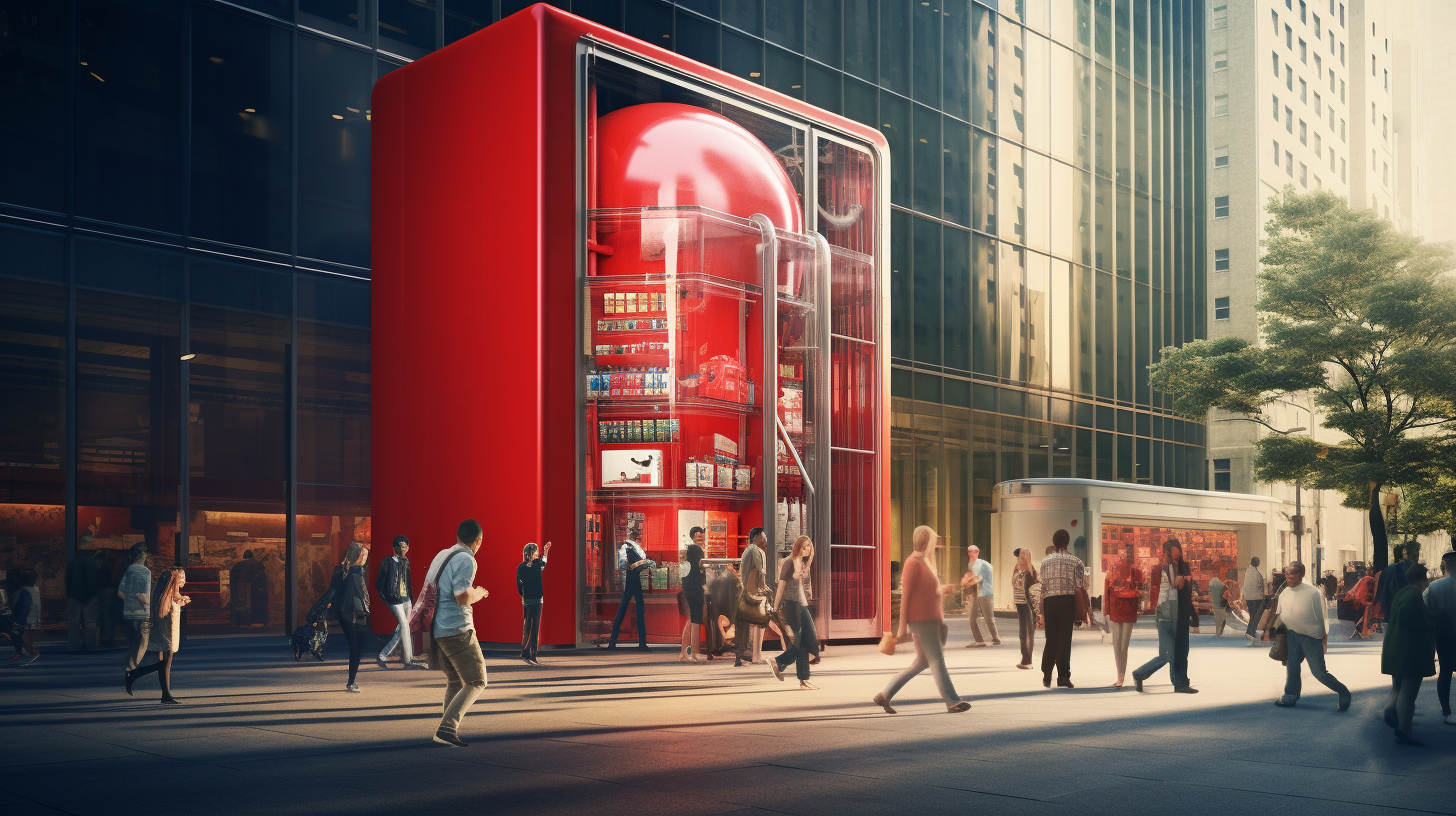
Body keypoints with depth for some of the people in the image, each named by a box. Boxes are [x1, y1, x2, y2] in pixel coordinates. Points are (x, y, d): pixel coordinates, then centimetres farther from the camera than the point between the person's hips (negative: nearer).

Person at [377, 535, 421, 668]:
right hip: (395, 600, -7)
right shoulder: (388, 562, -8)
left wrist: (411, 600, 13)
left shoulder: (406, 561, 11)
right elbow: (379, 584, -6)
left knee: (400, 631, 6)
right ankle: (408, 661, -4)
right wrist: (386, 601, -8)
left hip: (406, 599, 7)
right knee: (405, 627, -9)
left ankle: (383, 655, 16)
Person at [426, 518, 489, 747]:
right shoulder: (465, 559, -12)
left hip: (437, 629, 9)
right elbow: (463, 597, -21)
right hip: (456, 629, -9)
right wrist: (478, 594, 0)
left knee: (454, 682, 20)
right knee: (476, 683, -3)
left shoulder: (442, 555, 14)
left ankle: (449, 728, 22)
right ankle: (446, 728, -16)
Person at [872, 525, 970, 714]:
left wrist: (942, 591, 7)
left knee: (921, 662, 13)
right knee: (936, 661, -5)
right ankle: (952, 702, 0)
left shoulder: (924, 562, 18)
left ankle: (884, 696, 15)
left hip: (930, 619, 10)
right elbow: (905, 595, -15)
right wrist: (902, 627, -17)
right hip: (921, 620, -10)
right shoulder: (913, 563, -13)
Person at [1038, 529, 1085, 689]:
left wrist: (1041, 609, 11)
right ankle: (1063, 677, -2)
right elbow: (1081, 586, 0)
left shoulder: (1045, 561, 10)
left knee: (1050, 638, 11)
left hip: (1049, 602, 2)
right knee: (1065, 638, 1)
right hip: (1067, 601, -2)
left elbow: (1042, 586, 7)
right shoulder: (1075, 561, 3)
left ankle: (1046, 676, 14)